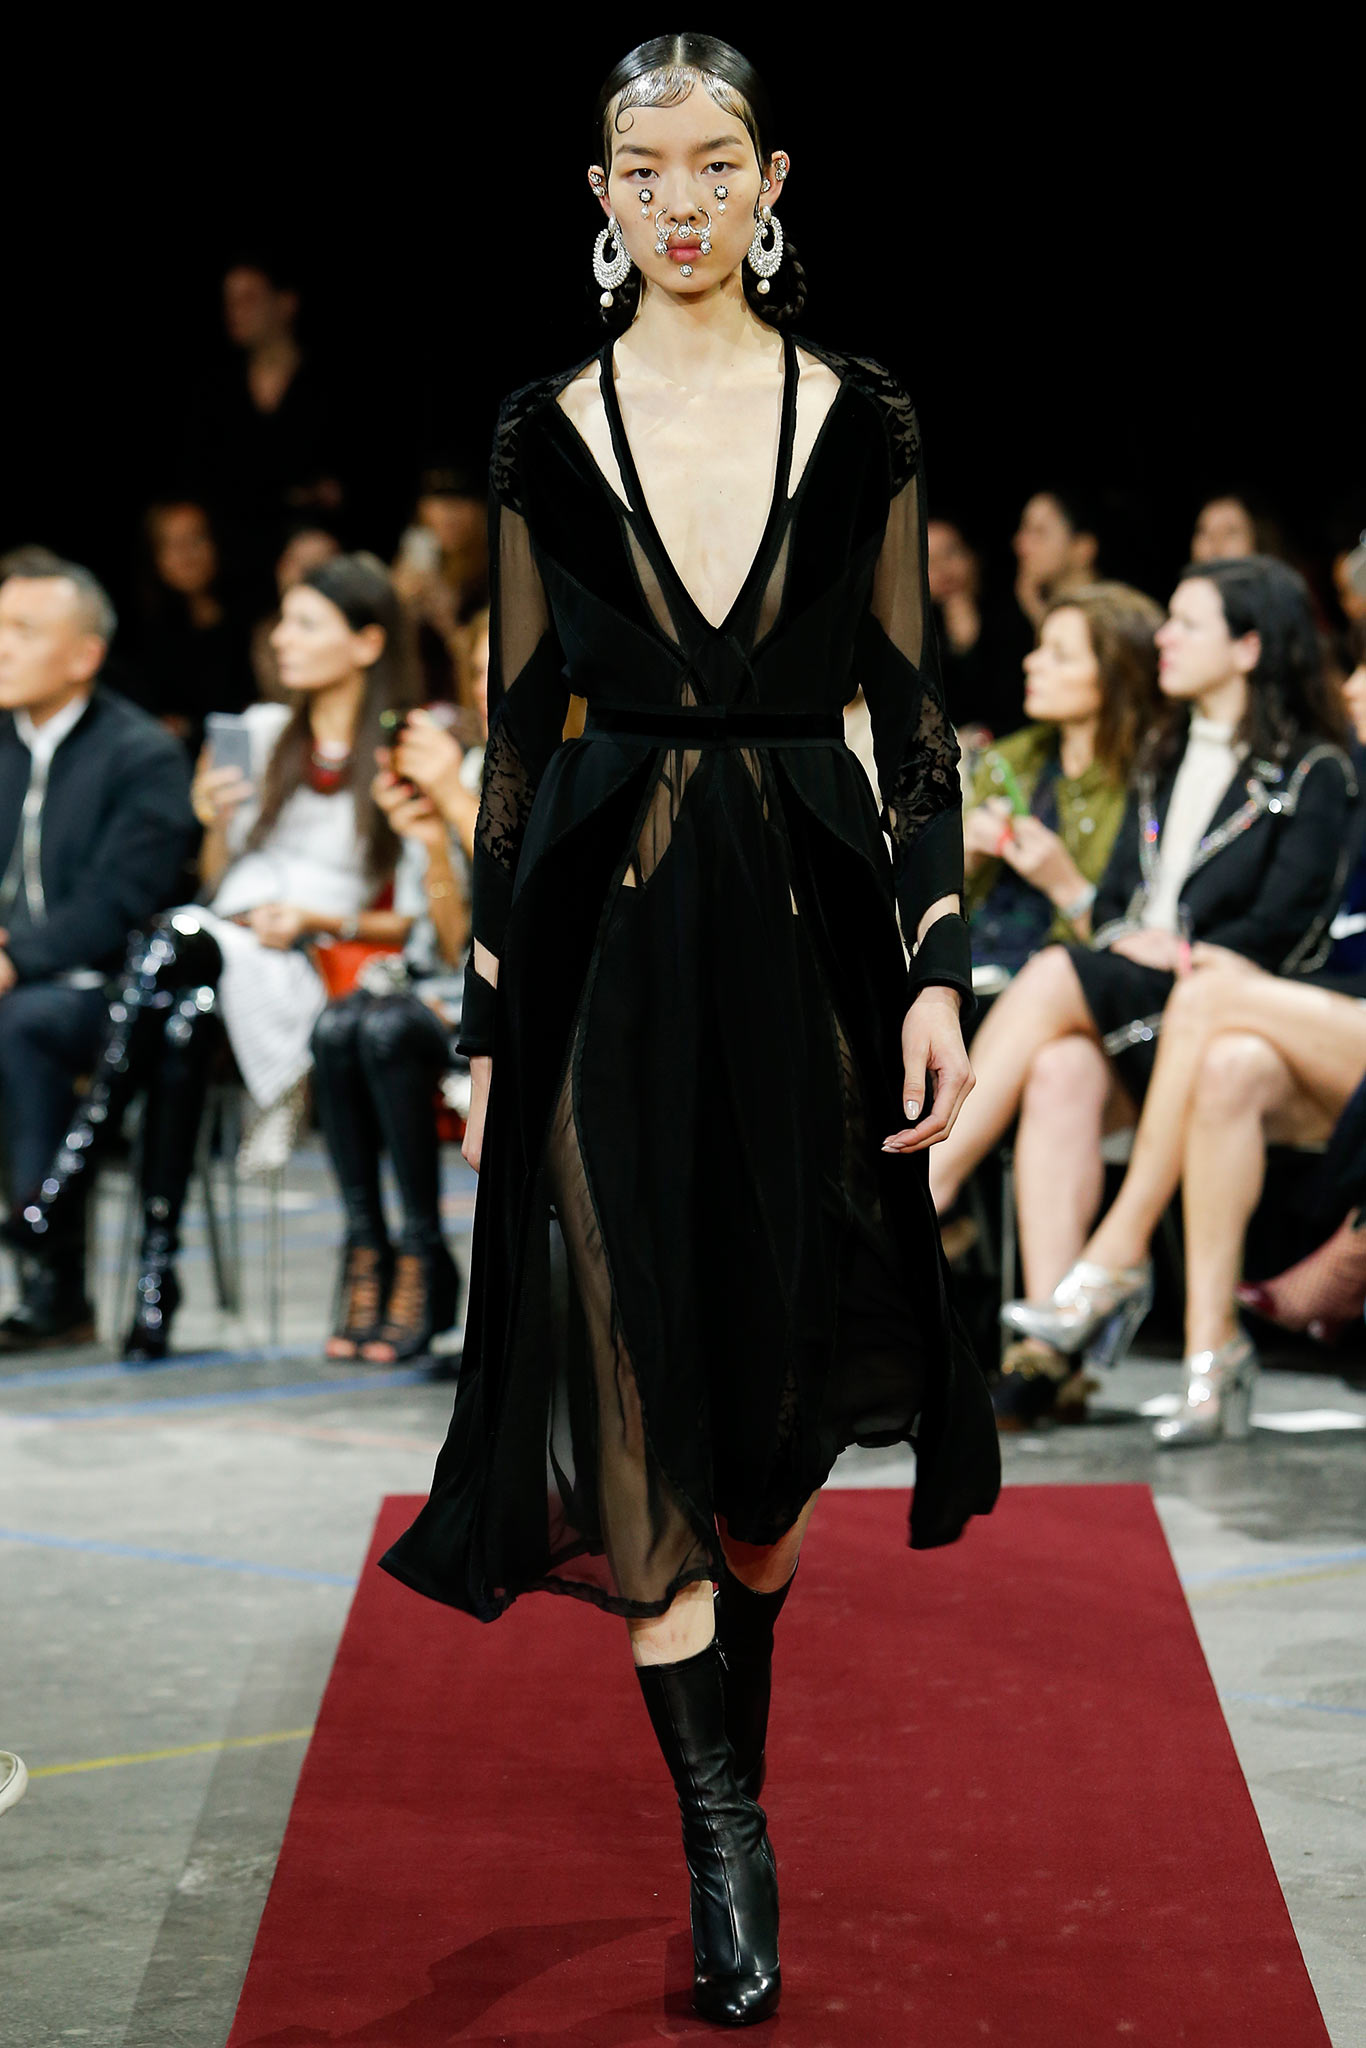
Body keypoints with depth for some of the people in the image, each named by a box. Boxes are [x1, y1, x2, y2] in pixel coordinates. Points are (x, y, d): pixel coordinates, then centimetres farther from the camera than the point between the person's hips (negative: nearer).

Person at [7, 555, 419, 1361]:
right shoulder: (261, 732, 19)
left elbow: (425, 920, 2)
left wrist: (326, 920, -12)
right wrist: (214, 822, 1)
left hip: (318, 976, -3)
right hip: (216, 952, 4)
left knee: (179, 942, -36)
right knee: (181, 1012, -36)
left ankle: (70, 1182, -32)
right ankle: (156, 1268, -37)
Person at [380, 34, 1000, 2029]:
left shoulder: (861, 421, 2)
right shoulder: (548, 433, 3)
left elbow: (915, 707, 3)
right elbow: (517, 724, 5)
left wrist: (942, 966, -5)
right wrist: (487, 1015, 3)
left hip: (807, 927, 1)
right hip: (606, 937, 0)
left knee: (774, 1395, 9)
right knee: (637, 1394, -4)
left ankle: (729, 1769, 28)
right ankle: (727, 1844, 4)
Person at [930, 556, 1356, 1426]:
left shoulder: (1314, 775, 0)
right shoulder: (1165, 758, 23)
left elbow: (1283, 931, -8)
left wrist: (1175, 956, -14)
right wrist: (1124, 940, -2)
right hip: (1125, 1006, 5)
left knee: (1056, 977, -28)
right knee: (1061, 1072, -30)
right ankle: (1052, 1342, -42)